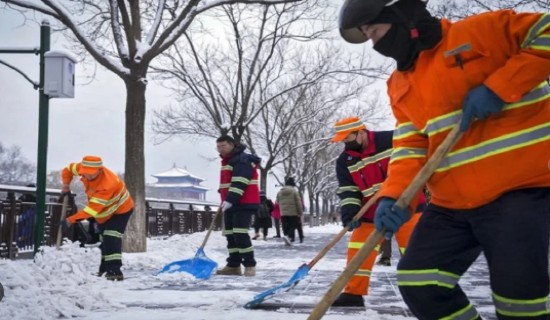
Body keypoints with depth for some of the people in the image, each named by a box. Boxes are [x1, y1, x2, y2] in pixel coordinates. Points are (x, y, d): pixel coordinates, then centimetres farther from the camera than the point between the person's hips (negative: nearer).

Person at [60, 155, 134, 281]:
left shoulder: (108, 184, -42)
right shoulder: (85, 169, -20)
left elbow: (93, 208, -41)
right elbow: (68, 169, 2)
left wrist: (71, 220, -40)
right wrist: (66, 187, -3)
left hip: (120, 210, -8)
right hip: (103, 212, 8)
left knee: (111, 239, -23)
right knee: (103, 239, 13)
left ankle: (115, 270, -26)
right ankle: (104, 269, 22)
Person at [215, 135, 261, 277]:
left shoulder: (242, 160, -13)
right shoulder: (227, 161, 20)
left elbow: (240, 183, -24)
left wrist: (230, 200, -30)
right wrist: (225, 200, 24)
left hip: (244, 204, -10)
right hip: (230, 204, 10)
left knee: (240, 234, -16)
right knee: (230, 235, 9)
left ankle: (250, 265, -10)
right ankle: (233, 266, 14)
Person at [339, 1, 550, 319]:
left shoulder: (481, 30, -5)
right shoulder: (399, 84, 14)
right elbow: (409, 145, 7)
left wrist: (499, 87, -18)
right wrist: (393, 196, -11)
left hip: (518, 186, -7)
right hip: (452, 203, 7)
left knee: (518, 285, -18)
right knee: (419, 281, 0)